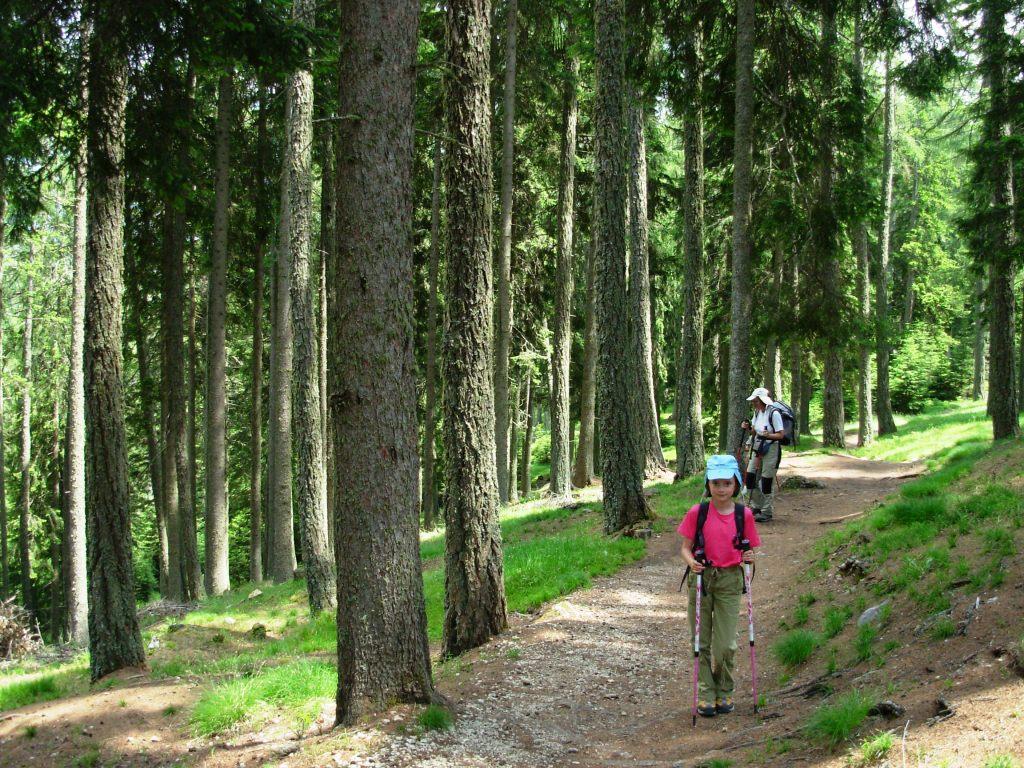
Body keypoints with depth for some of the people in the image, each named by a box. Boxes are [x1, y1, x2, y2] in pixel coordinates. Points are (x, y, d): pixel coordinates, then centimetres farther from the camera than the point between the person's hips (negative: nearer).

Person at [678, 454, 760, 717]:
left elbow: (749, 549, 10)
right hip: (701, 578, 0)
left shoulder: (744, 515, -1)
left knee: (725, 645, -2)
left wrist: (749, 557, -13)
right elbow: (685, 547, 0)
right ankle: (705, 694, 16)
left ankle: (724, 692, 19)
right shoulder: (698, 512, -5)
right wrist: (691, 562, -20)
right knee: (702, 643, 4)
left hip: (730, 580, 0)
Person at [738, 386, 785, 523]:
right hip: (757, 448, 7)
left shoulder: (774, 413, -15)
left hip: (771, 449, -7)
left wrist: (768, 435, -30)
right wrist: (747, 428, -3)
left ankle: (767, 513, 8)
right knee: (750, 477, 3)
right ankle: (757, 507, 18)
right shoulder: (757, 412, 8)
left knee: (767, 481, -2)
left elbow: (781, 434, -14)